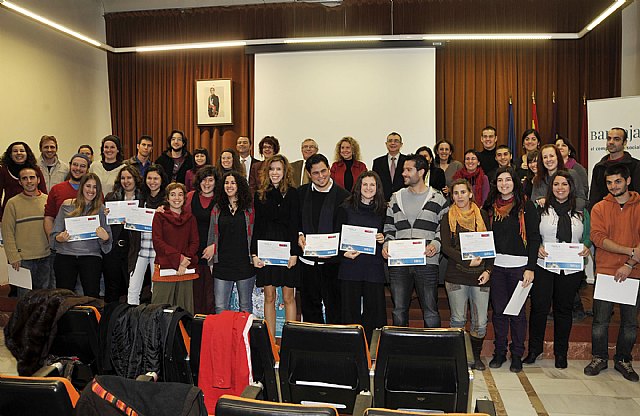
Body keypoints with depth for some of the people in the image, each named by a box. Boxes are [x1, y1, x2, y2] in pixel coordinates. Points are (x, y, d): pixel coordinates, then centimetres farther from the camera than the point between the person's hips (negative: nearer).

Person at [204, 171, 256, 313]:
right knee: (220, 307, -2)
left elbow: (255, 234, 3)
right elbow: (212, 235, 13)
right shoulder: (217, 208, 10)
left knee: (245, 306, 10)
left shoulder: (249, 208, 5)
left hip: (245, 263, -1)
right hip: (223, 263, 1)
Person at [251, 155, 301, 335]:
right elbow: (257, 226, 9)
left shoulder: (292, 193, 0)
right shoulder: (260, 195, 10)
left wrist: (294, 253, -10)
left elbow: (295, 225, -4)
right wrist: (254, 253, 1)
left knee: (288, 297, 2)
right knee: (269, 297, 7)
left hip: (286, 250, -3)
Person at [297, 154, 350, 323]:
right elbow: (294, 221, 11)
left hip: (332, 260, -3)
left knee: (334, 306, 7)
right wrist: (299, 236, -8)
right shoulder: (301, 193, 6)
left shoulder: (342, 195, -5)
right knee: (309, 305, 14)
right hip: (307, 259, 3)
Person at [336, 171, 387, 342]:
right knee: (351, 310, 3)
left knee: (372, 309, 2)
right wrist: (344, 252, -11)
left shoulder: (383, 210, 8)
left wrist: (383, 239, -5)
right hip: (350, 265, -1)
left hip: (374, 266, 1)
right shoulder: (346, 208, 4)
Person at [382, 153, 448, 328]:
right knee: (399, 311, 10)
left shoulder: (437, 199, 4)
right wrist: (386, 244, -2)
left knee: (430, 312, 4)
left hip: (427, 261, -3)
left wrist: (436, 244, -14)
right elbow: (389, 227, 15)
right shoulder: (396, 198, 13)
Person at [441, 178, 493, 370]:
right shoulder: (448, 218, 4)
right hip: (456, 274, -1)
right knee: (458, 320, 5)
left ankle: (476, 357, 21)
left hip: (480, 275, 2)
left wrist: (488, 270, -2)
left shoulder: (482, 215, 9)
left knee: (480, 322, 2)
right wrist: (468, 261, -15)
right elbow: (446, 247, -4)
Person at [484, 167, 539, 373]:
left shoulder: (526, 206, -1)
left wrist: (530, 268, -9)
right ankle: (499, 352, 19)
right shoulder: (490, 206, 9)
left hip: (519, 266, -3)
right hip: (496, 265, 3)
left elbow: (534, 238, -3)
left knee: (518, 311, 5)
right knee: (499, 310, 7)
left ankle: (517, 355, 17)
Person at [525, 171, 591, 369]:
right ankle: (534, 349, 15)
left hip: (571, 269, 2)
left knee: (564, 309, 11)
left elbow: (588, 236, 13)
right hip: (544, 266, -2)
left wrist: (586, 247, -7)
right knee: (539, 307, -2)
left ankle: (561, 353, 24)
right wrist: (537, 247, -14)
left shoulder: (581, 213, 10)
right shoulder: (541, 210, 4)